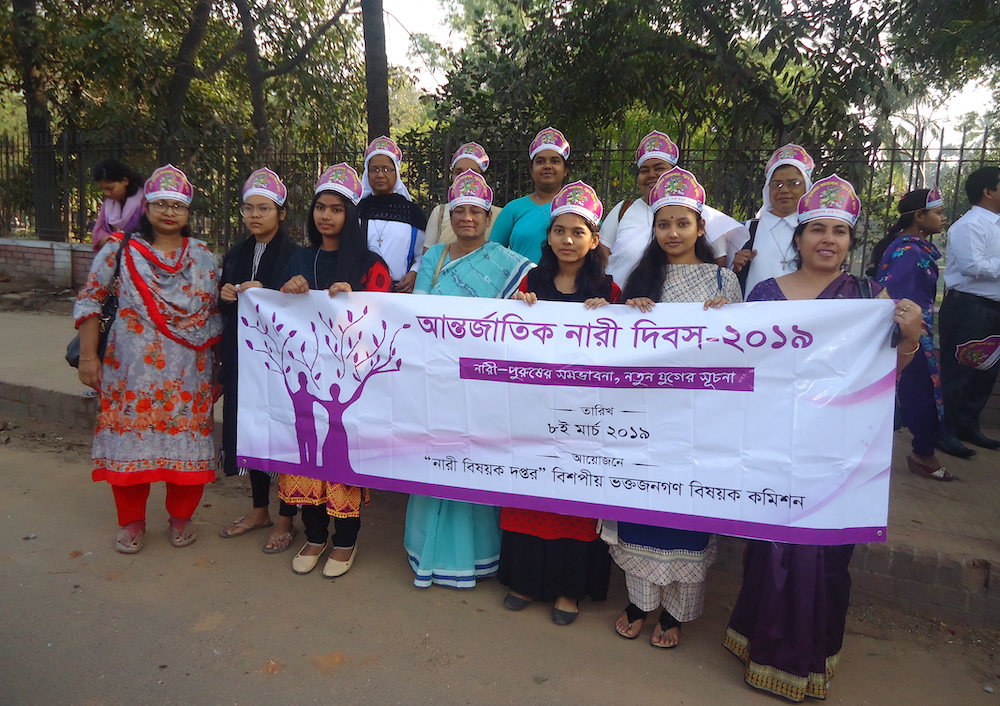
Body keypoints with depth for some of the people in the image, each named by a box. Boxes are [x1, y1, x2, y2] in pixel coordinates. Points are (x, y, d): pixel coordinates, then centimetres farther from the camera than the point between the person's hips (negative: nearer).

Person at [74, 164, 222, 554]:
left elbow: (217, 312, 11)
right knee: (131, 436, 3)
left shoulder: (204, 257, 8)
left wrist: (219, 368, 7)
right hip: (132, 369, -1)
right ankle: (132, 521, 23)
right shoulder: (120, 250, 2)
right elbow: (89, 302, 3)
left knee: (187, 439, 3)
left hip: (189, 372, 1)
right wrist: (88, 356, -3)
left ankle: (181, 517, 24)